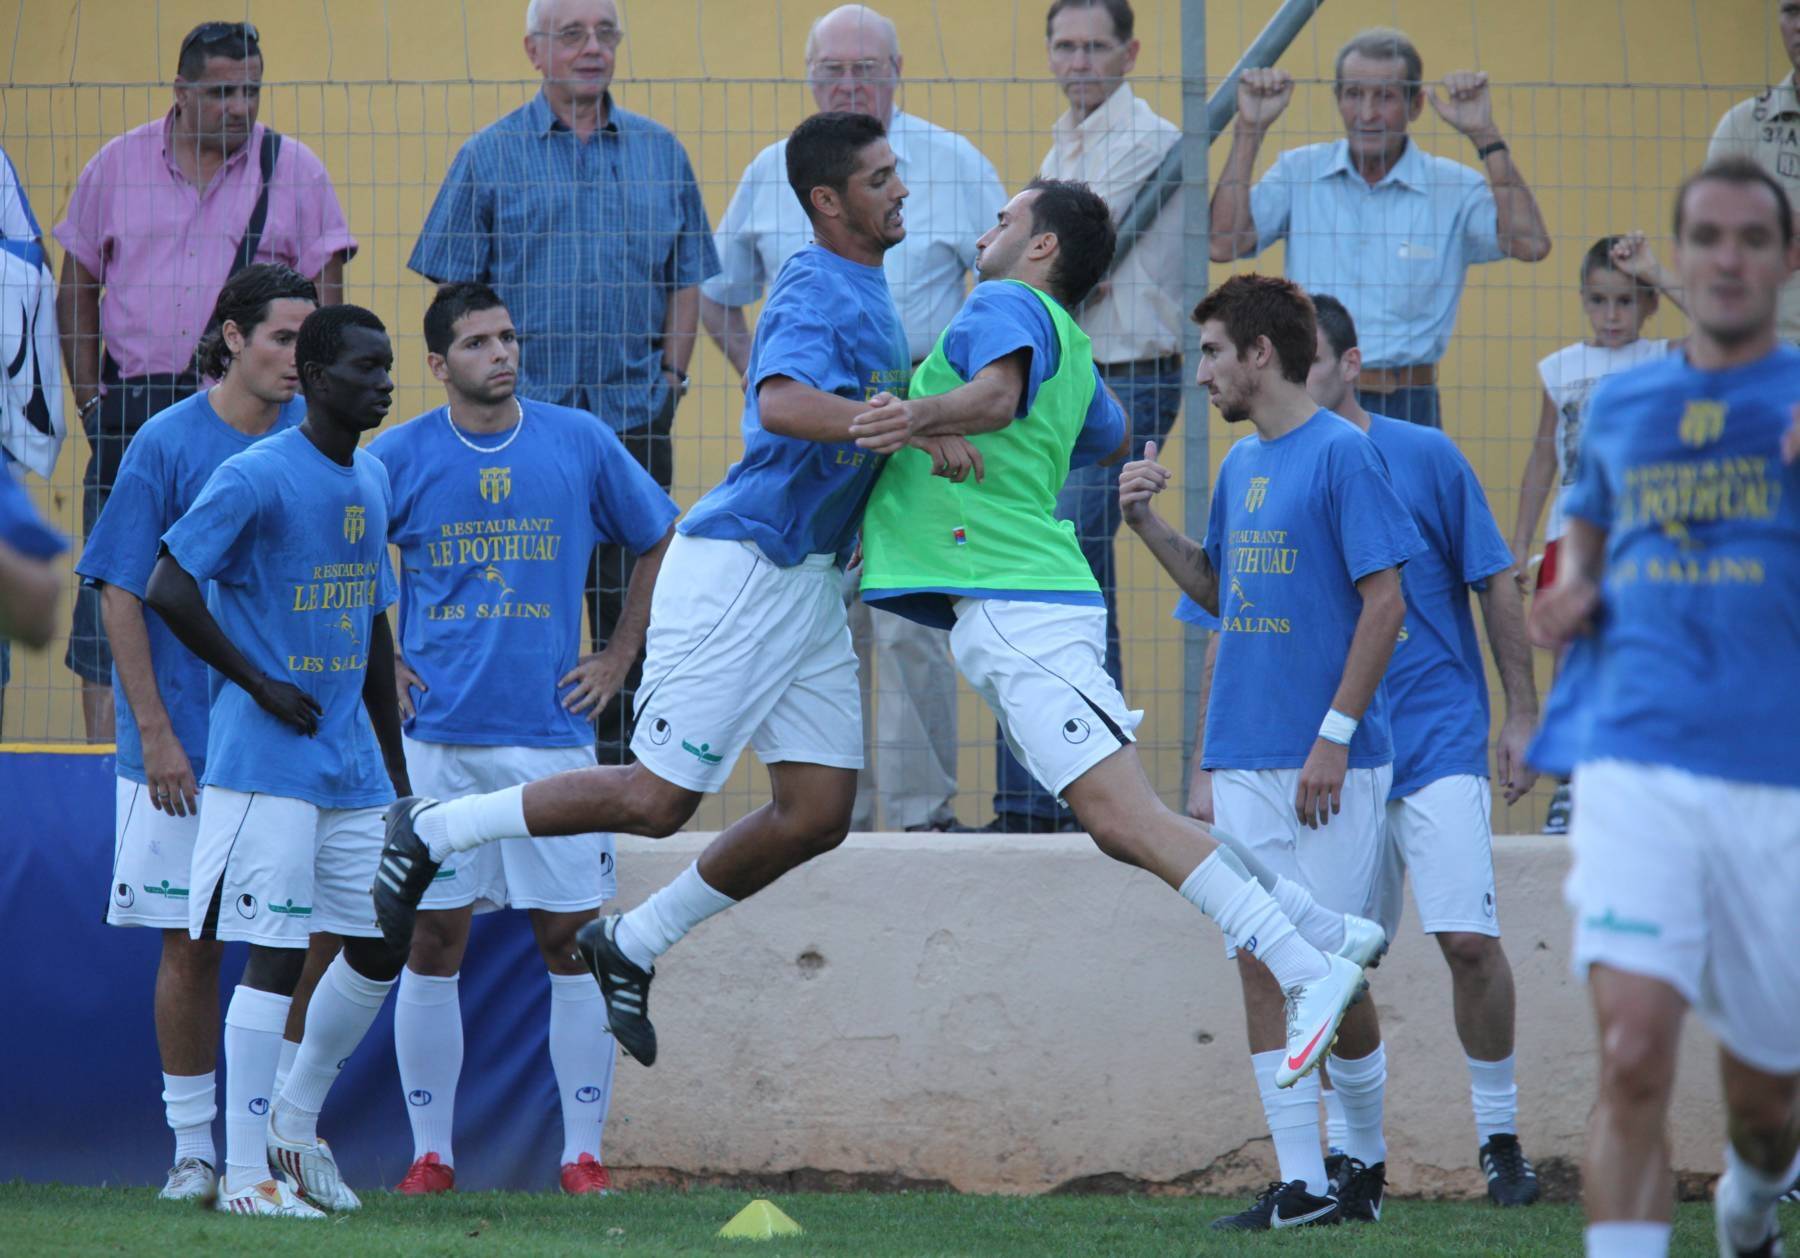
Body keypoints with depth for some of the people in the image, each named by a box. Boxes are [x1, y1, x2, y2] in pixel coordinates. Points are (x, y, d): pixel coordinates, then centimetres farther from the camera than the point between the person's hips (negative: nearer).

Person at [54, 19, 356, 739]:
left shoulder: (294, 172, 4)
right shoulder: (118, 166, 8)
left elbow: (325, 299, 4)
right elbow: (76, 288, 13)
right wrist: (89, 396, 4)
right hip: (134, 409, 1)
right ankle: (102, 753, 0)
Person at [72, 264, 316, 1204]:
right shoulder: (167, 444, -6)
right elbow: (125, 595, -6)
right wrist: (155, 733, -11)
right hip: (188, 744, -3)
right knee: (192, 943, 1)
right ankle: (193, 1148, 10)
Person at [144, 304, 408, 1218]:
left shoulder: (373, 481, 13)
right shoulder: (256, 477, -12)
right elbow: (167, 591, -16)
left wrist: (394, 767, 21)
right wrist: (261, 685, -13)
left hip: (351, 761, 8)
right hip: (268, 765, -8)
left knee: (382, 946, 10)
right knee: (276, 955, -8)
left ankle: (296, 1121, 27)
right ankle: (245, 1172, -2)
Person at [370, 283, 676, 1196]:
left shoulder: (581, 444, 3)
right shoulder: (399, 458, 1)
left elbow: (659, 544, 16)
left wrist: (619, 658, 10)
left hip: (552, 735, 0)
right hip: (435, 740, 0)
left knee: (571, 940, -1)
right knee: (433, 943, 1)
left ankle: (583, 1154, 5)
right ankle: (430, 1154, 8)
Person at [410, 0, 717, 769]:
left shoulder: (659, 153, 11)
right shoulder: (490, 157, 4)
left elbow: (686, 280, 15)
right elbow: (456, 292, 4)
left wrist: (671, 374, 4)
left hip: (634, 415, 2)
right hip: (521, 417, -2)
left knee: (630, 601, 3)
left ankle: (622, 758, 9)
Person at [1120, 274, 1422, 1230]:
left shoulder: (1341, 454, -9)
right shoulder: (1239, 466, 14)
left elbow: (1385, 601, -12)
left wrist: (1336, 735, -15)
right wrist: (1146, 522, 7)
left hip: (1330, 765, -7)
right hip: (1246, 758, 7)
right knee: (1260, 963, 1)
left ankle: (1369, 1159, 16)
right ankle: (1301, 1187, 3)